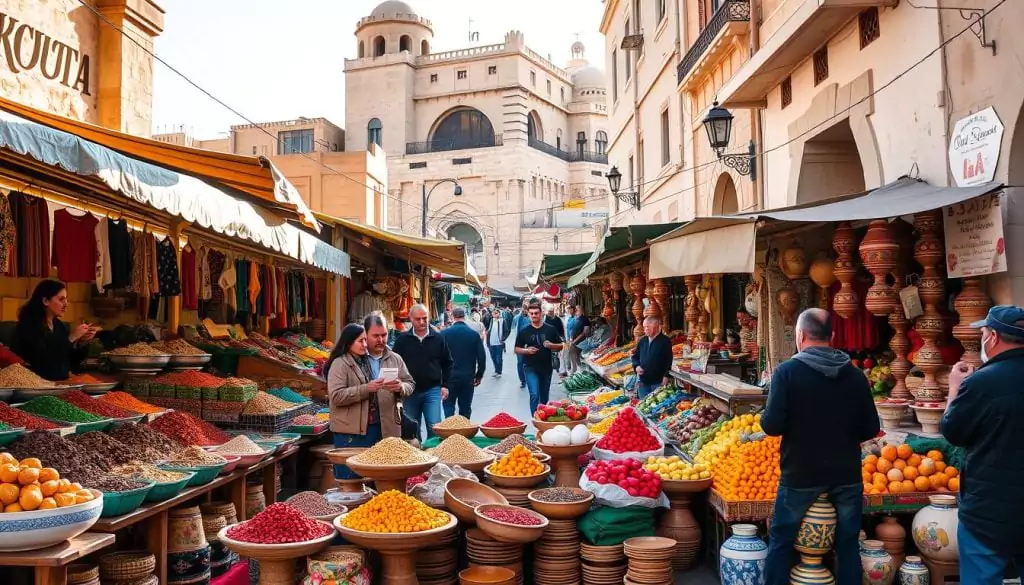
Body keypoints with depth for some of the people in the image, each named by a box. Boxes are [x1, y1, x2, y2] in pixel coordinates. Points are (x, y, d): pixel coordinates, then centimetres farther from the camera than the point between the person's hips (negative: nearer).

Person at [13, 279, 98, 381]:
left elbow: (73, 362, 11)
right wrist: (70, 338, -19)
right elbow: (44, 361, -21)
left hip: (61, 382, 6)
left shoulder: (61, 326, 10)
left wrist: (83, 342, -4)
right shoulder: (28, 326, -9)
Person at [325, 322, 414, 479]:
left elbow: (409, 384, 11)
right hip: (351, 431, -5)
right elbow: (337, 396, -16)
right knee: (349, 480, 4)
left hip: (385, 428, 5)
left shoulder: (394, 359, 9)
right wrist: (366, 388, -24)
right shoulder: (340, 364, -8)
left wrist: (401, 387, -13)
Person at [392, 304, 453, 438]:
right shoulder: (402, 339, 0)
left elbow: (447, 363, 9)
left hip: (432, 390, -1)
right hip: (409, 391, 1)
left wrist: (445, 385, 3)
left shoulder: (438, 339, 1)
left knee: (434, 427, -6)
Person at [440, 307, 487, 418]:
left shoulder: (444, 333, -7)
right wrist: (479, 376, 11)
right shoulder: (474, 334, -3)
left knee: (448, 405, 9)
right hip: (468, 378, 1)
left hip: (449, 377, -1)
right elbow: (481, 357, -2)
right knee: (465, 407, 11)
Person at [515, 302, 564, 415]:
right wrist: (527, 350, -16)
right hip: (531, 368, -2)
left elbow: (560, 346, 7)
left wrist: (551, 345, -14)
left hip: (546, 368, 2)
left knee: (544, 397, 15)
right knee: (534, 395, -16)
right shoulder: (524, 331, 0)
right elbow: (517, 350, 4)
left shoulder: (550, 329, 2)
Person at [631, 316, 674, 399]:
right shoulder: (642, 341, 10)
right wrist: (636, 366, 1)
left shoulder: (665, 341, -6)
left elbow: (669, 360, -7)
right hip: (643, 380, 5)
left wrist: (666, 376, -12)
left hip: (658, 382, -5)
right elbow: (635, 356, 20)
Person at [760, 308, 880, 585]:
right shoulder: (855, 374, -2)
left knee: (781, 541, 12)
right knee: (848, 544, 15)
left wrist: (766, 418, 4)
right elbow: (871, 429, 1)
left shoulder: (787, 371, -13)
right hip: (846, 473, 3)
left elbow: (772, 426, -17)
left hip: (801, 473, -3)